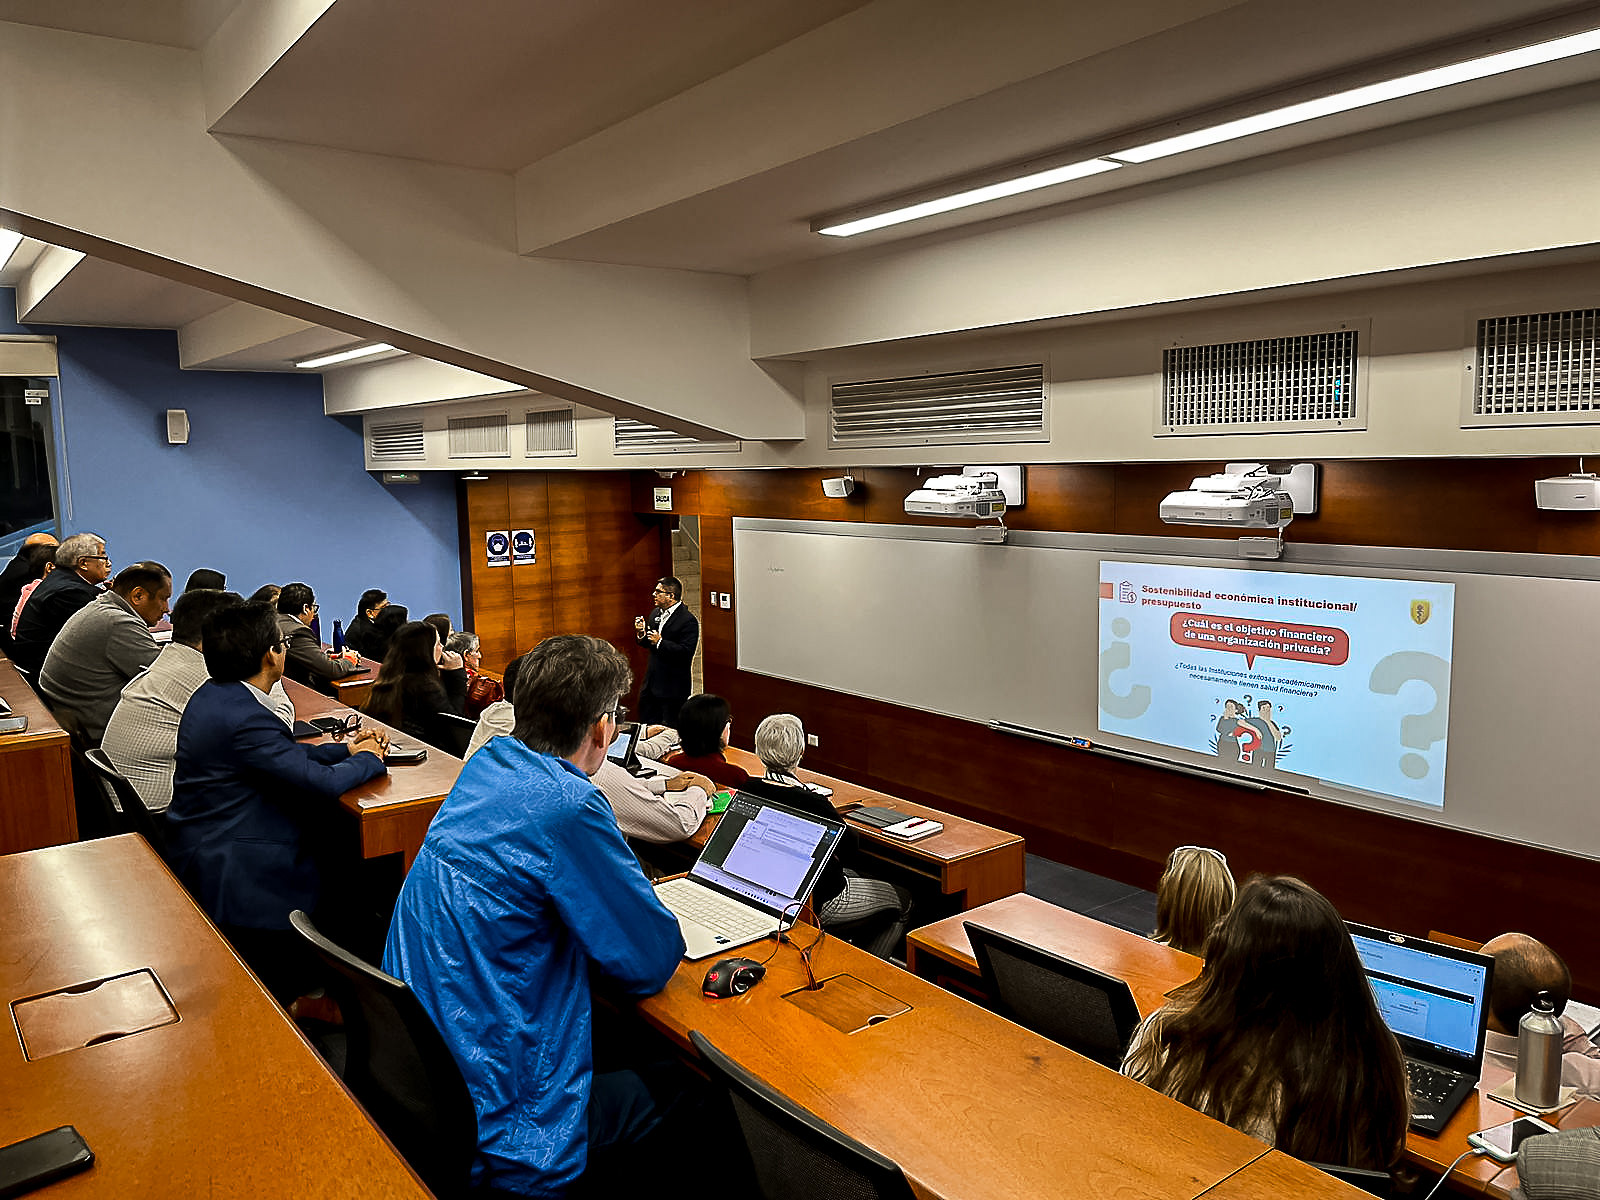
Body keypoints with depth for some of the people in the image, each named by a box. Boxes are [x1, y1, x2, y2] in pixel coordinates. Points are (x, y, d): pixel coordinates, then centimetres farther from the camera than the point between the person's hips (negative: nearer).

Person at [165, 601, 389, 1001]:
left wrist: (346, 749, 12)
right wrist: (368, 759, -5)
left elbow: (283, 754, 16)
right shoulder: (245, 718, -26)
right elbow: (321, 783, -24)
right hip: (229, 877, -10)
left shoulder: (212, 695, 6)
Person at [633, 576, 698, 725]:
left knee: (670, 729, 1)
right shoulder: (655, 613, 10)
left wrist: (660, 642, -25)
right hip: (652, 680, 8)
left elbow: (686, 652, -23)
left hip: (673, 686, -8)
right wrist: (642, 634, -3)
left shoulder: (688, 620, -16)